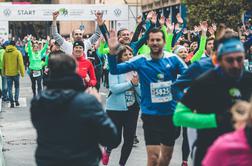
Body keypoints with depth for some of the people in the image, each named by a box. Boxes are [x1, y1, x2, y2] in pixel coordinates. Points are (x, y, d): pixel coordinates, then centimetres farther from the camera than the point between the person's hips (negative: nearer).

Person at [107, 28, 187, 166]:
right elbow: (115, 70, -9)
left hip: (171, 113, 2)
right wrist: (113, 52, -26)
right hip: (151, 114, -2)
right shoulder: (140, 61, -7)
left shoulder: (173, 59, -5)